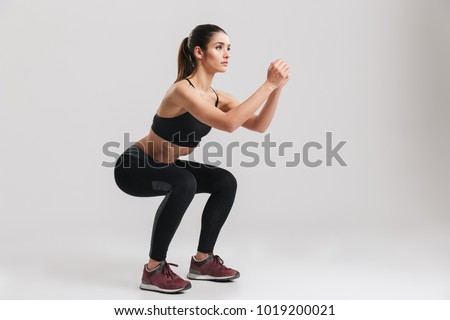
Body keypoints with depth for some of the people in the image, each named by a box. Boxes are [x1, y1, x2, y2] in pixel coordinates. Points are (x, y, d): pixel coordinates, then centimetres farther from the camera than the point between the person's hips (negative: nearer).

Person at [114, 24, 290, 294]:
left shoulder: (219, 97, -2)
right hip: (134, 166, -8)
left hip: (164, 167, 9)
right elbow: (228, 124, -42)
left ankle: (202, 261, 9)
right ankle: (154, 270, -19)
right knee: (183, 183, -35)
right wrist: (268, 84, -38)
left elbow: (259, 125, -10)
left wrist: (277, 88, -22)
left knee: (225, 182, -2)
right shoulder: (183, 90, -29)